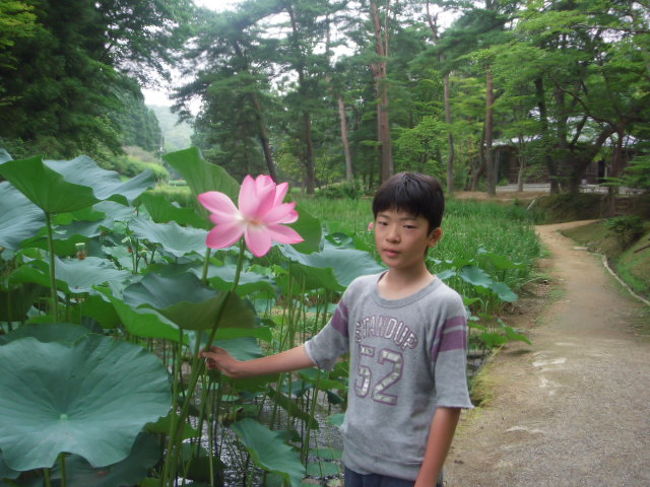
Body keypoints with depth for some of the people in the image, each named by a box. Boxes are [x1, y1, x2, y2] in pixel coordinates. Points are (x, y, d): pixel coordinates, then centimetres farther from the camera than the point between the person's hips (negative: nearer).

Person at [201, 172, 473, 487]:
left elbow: (448, 404, -15)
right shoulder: (359, 291, -2)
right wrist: (238, 368, 11)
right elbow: (317, 351, 8)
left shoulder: (444, 306, -16)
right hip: (356, 457, 5)